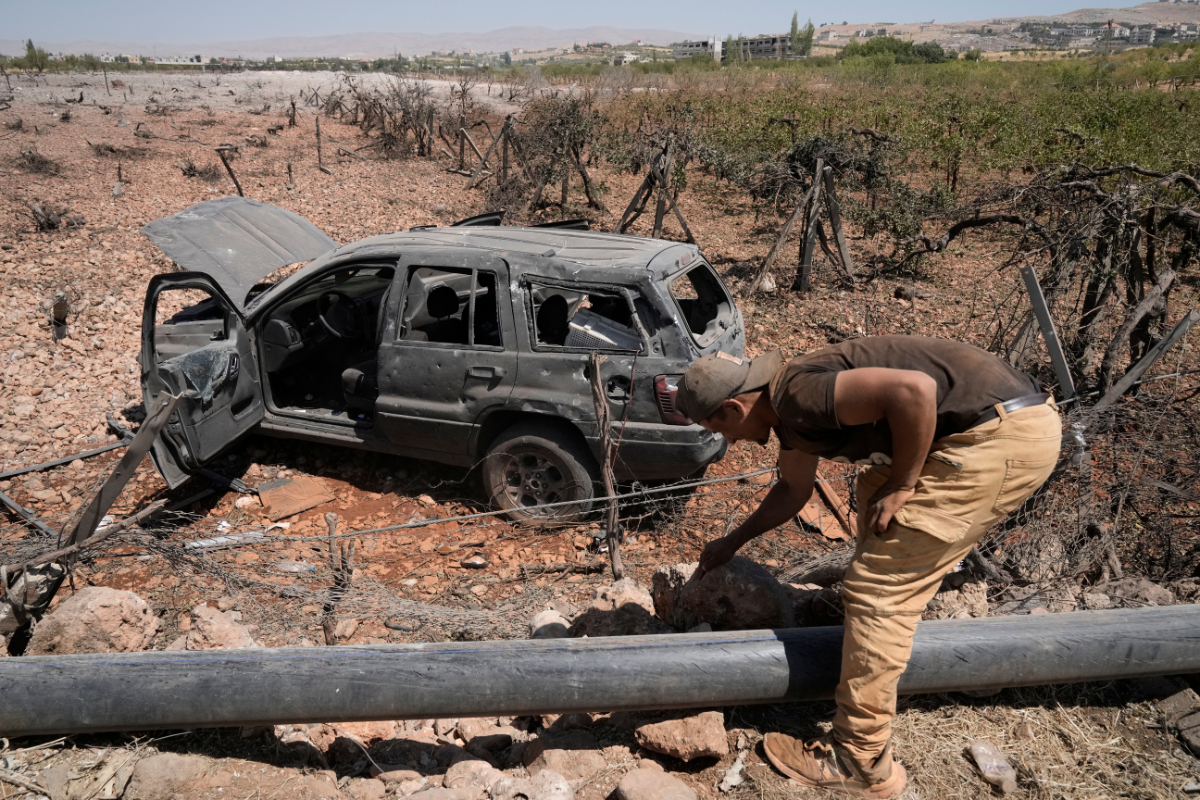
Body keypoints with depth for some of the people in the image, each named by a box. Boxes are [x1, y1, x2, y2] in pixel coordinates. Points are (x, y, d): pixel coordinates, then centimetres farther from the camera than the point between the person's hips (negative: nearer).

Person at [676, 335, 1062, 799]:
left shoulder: (798, 395, -16)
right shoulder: (789, 410, 15)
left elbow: (914, 389, -28)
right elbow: (792, 491, 32)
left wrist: (901, 486, -16)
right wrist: (733, 543, 40)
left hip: (1006, 438, -10)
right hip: (1003, 420, 10)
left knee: (878, 586, -7)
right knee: (874, 485, 30)